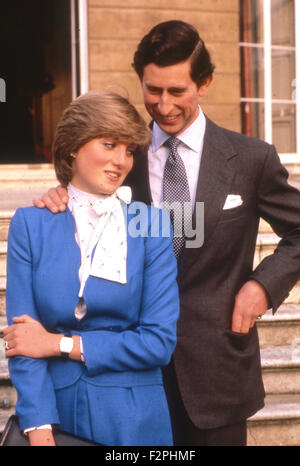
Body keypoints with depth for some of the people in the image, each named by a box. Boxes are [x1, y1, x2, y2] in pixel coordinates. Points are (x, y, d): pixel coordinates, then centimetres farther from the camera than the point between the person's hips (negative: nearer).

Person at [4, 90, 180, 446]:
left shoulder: (152, 226, -3)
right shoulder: (29, 225, -1)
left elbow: (160, 342, -9)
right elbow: (23, 340, -7)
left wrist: (59, 344, -11)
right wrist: (40, 432, -18)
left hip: (132, 418, 1)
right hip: (54, 411, 0)